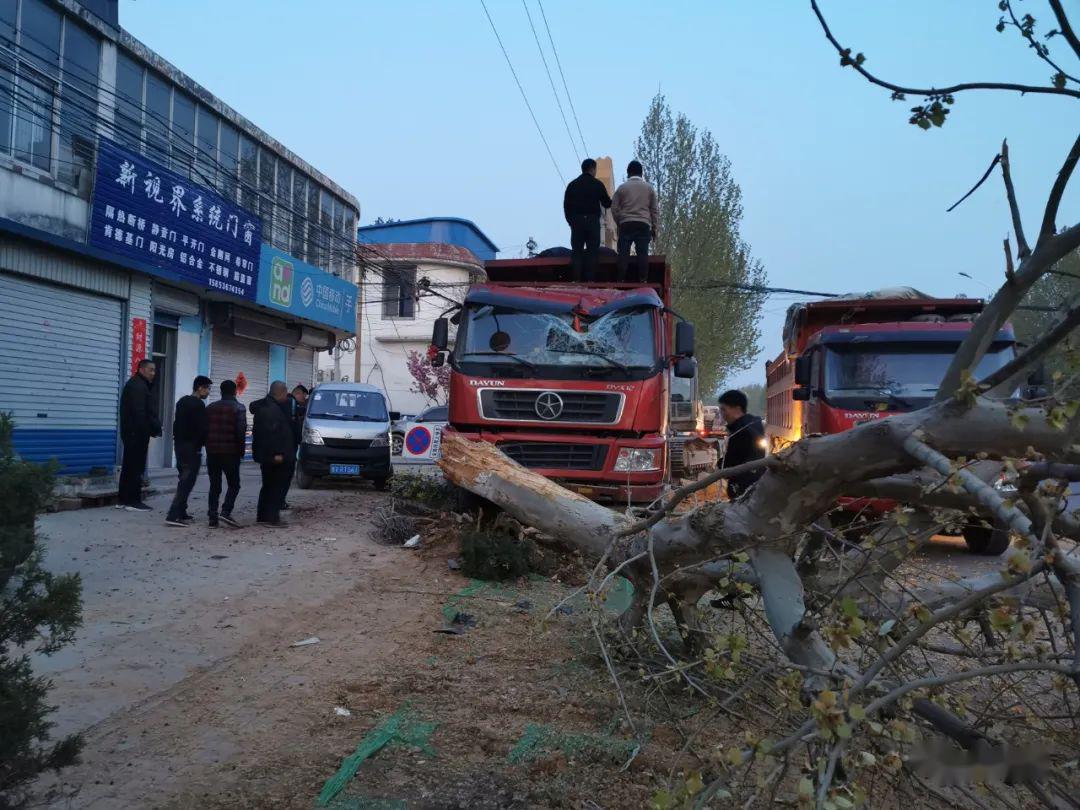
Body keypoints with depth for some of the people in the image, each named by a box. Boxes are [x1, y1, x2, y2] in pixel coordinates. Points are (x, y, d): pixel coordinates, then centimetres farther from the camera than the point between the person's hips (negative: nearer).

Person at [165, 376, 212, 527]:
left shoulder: (182, 401, 14)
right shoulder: (199, 405, -14)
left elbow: (177, 423, 16)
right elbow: (202, 428, -17)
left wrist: (177, 439, 16)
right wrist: (205, 443, -5)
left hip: (179, 444, 9)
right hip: (192, 447, -9)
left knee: (183, 479, 18)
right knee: (187, 481, -9)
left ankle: (180, 512, 20)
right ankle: (173, 515, -15)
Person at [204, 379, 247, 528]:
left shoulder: (210, 408, 10)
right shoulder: (238, 408, -5)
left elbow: (204, 430, 9)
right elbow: (241, 431, -13)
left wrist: (208, 448, 14)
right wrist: (241, 451, -4)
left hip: (212, 452, 5)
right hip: (230, 452, -4)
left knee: (214, 486, 9)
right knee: (233, 484, 4)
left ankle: (212, 517, 5)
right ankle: (226, 512, -13)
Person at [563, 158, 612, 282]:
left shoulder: (572, 184, 10)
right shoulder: (597, 184, 1)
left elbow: (566, 205, 8)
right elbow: (607, 203, 5)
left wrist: (571, 222, 13)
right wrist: (611, 201, 27)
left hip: (576, 221, 3)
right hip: (592, 221, -2)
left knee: (576, 251, 3)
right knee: (591, 251, 0)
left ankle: (576, 279, -5)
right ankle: (589, 279, -6)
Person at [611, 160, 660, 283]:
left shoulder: (622, 188, 7)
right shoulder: (649, 188, 11)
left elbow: (614, 208, 7)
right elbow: (655, 210, 11)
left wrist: (619, 223, 19)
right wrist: (654, 228, 15)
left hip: (626, 223, -1)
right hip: (643, 224, 1)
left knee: (623, 252, -2)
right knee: (643, 252, -3)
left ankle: (621, 279, -7)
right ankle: (643, 280, -10)